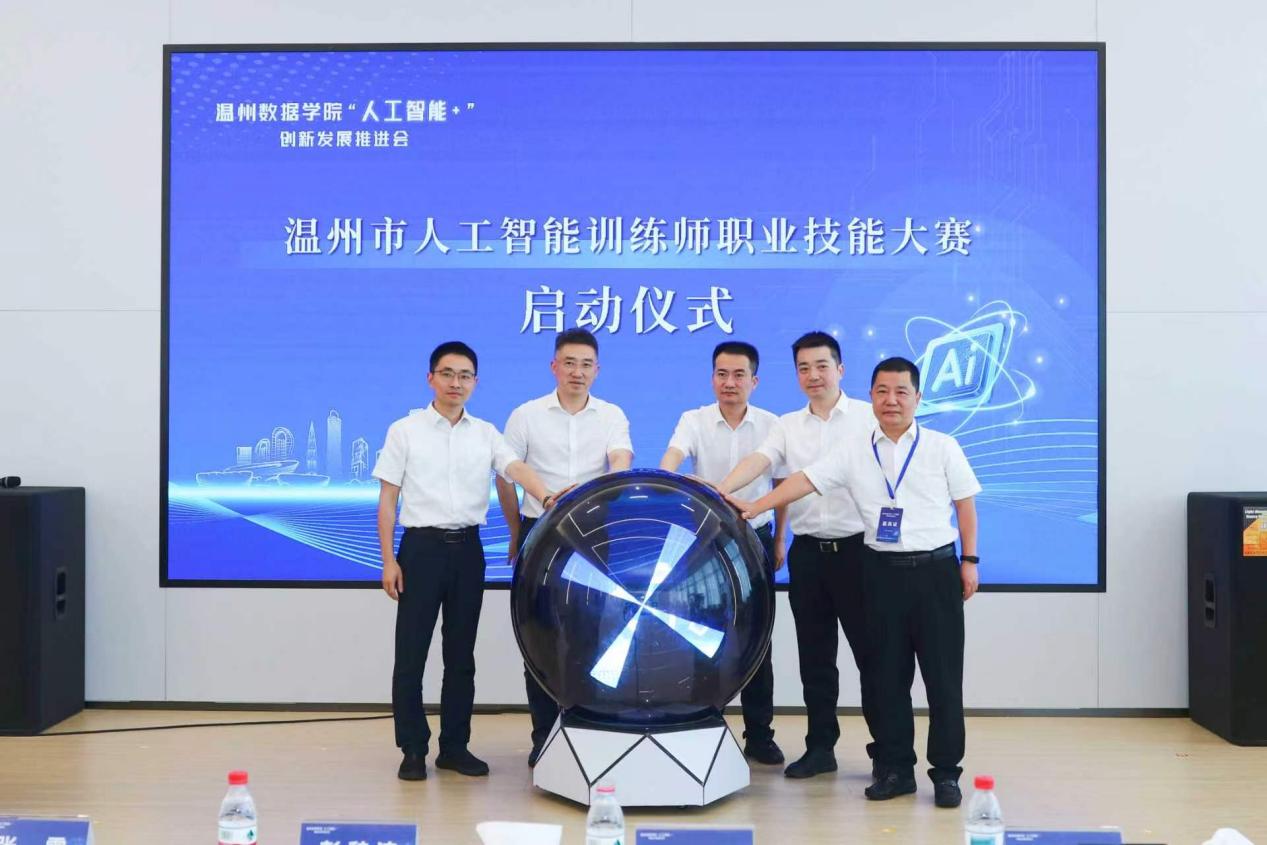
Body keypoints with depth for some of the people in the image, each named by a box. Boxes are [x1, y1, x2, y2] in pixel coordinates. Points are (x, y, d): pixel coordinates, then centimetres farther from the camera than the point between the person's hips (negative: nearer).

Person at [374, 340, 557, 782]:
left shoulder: (486, 434, 7)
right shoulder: (405, 430, 1)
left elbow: (516, 468, -11)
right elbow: (387, 500, 0)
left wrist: (548, 498, -31)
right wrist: (388, 560, -7)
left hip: (468, 548, 3)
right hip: (422, 547, -2)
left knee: (461, 654, 9)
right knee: (411, 653, 1)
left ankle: (454, 747, 19)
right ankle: (413, 749, 11)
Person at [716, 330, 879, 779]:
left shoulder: (867, 417, 0)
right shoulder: (787, 426, 9)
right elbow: (758, 460, -7)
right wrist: (721, 490, -26)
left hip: (857, 548, -4)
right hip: (807, 552, 4)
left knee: (870, 651, 2)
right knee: (814, 655, 10)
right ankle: (820, 746, 20)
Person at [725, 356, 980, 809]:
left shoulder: (942, 447, 2)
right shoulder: (854, 451, 4)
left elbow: (965, 504, 5)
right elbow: (805, 480, -2)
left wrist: (969, 560, 0)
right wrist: (753, 508, -11)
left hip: (936, 569, -2)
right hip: (884, 571, 2)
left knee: (943, 675, 2)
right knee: (887, 675, 8)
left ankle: (945, 772, 12)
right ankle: (894, 769, 19)